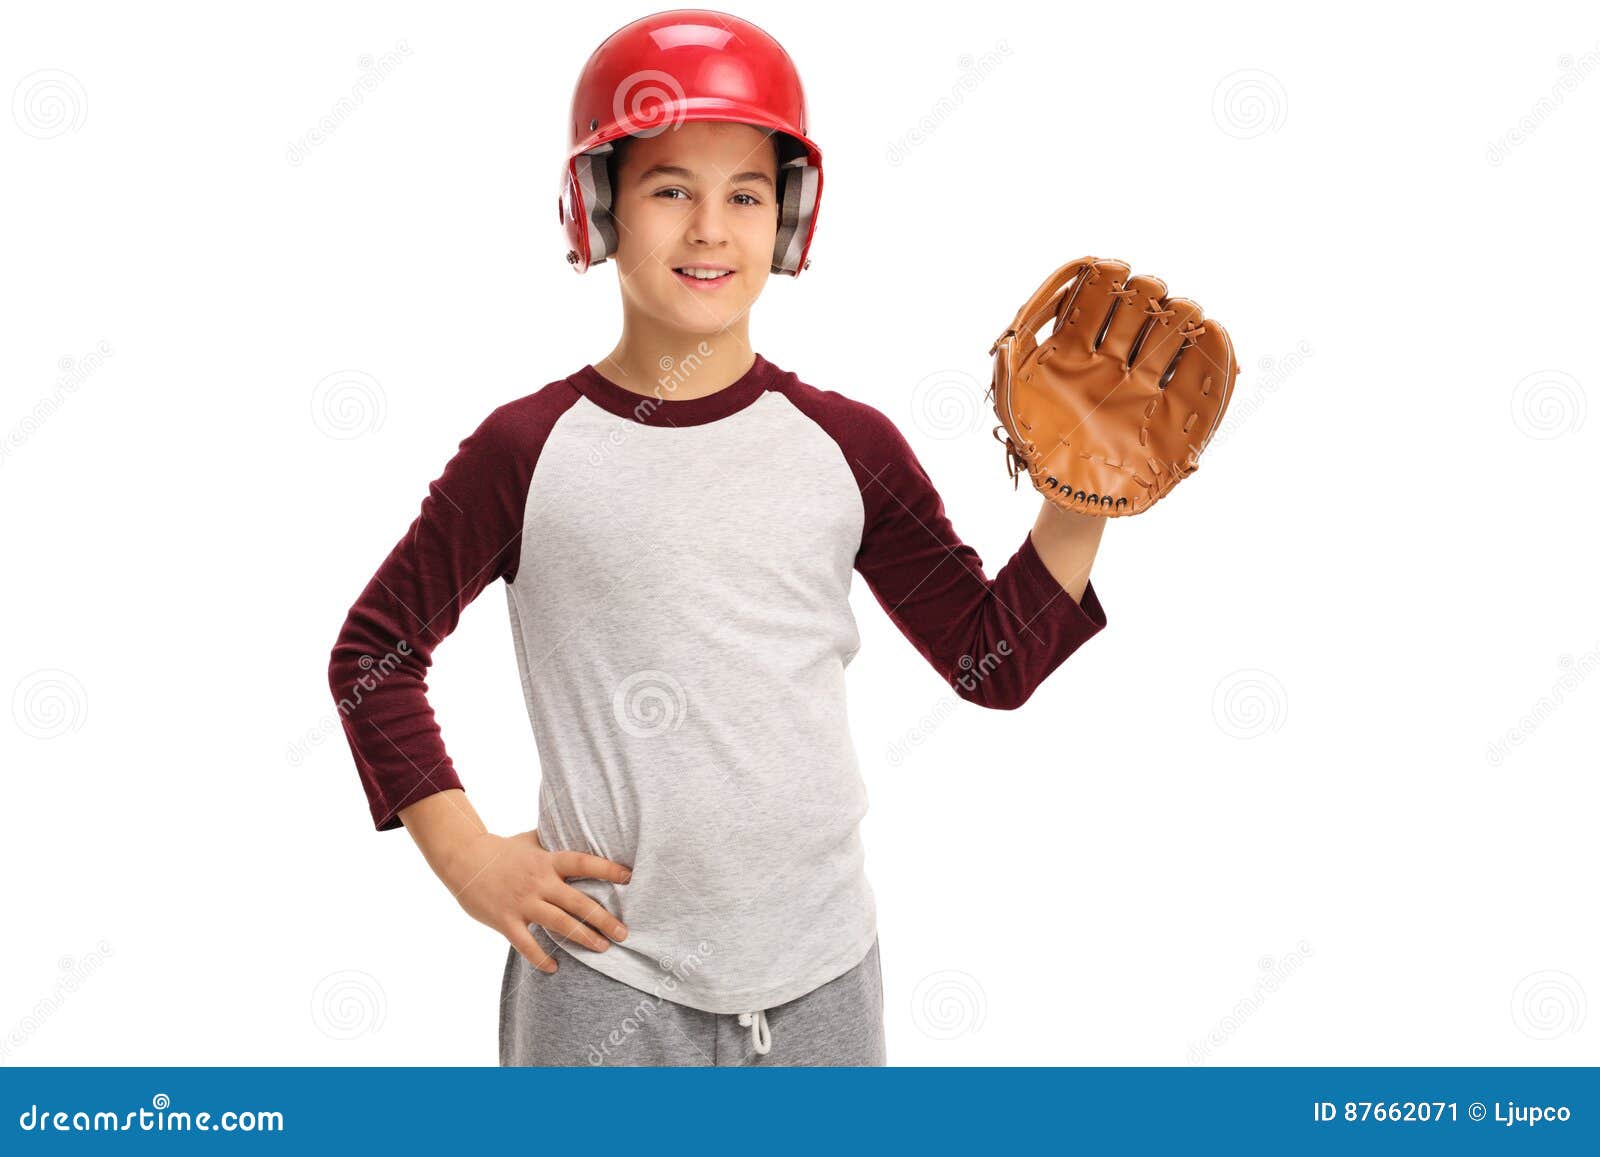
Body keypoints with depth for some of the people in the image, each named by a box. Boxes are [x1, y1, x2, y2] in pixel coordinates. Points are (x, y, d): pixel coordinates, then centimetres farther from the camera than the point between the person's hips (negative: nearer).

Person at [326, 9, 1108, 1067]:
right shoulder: (528, 451, -6)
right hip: (607, 980, -2)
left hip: (820, 976, 2)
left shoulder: (848, 448, 0)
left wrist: (1080, 506, -4)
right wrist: (466, 854, -3)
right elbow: (375, 652, 4)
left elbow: (993, 661, 6)